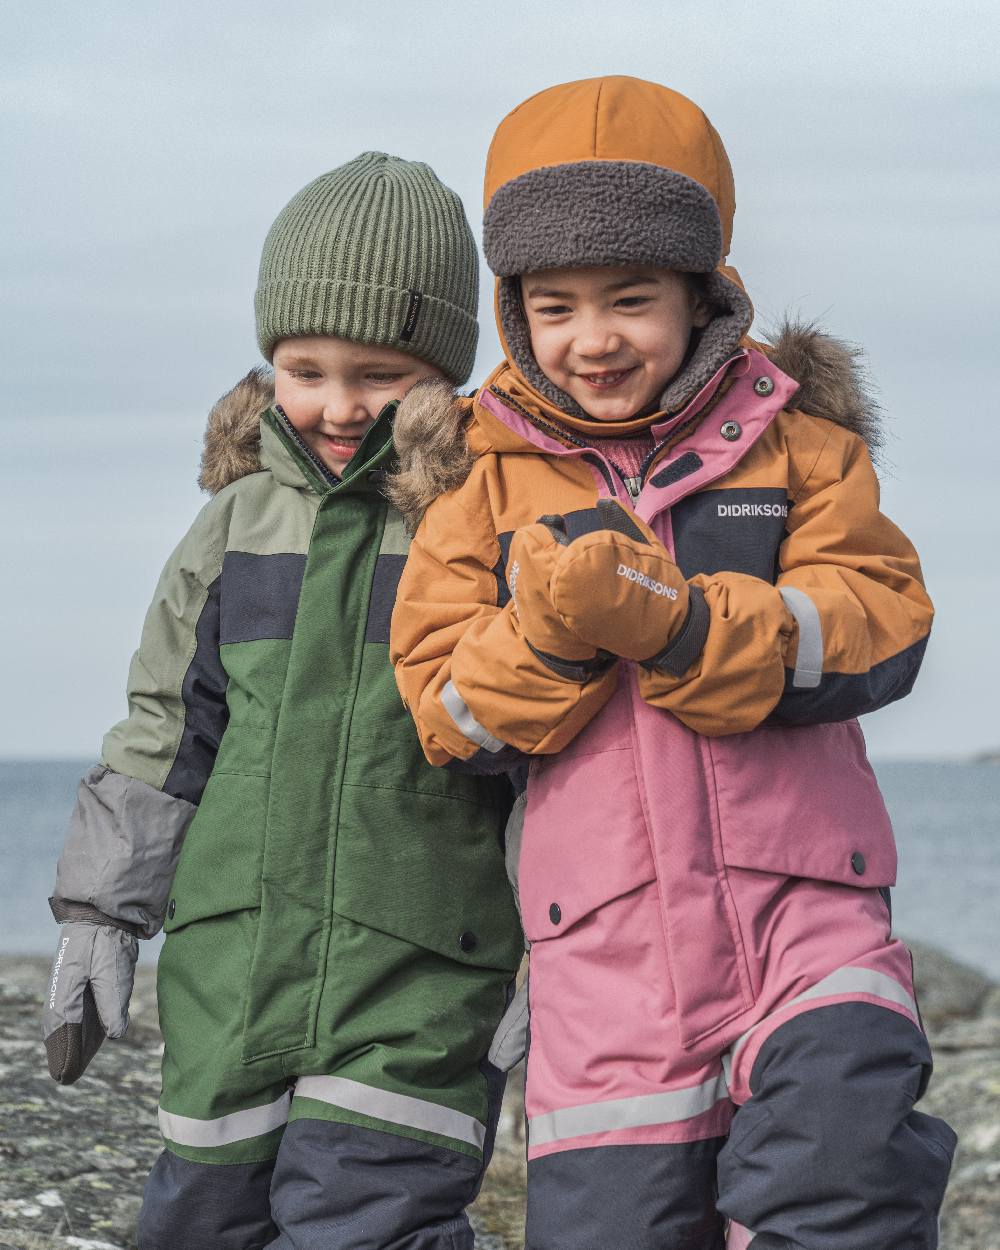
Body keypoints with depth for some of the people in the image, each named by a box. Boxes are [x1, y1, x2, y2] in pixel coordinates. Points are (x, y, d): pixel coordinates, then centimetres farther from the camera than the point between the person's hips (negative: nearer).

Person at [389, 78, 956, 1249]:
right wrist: (554, 626, -18)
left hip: (802, 902, -1)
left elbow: (880, 626, -7)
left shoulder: (793, 439, 6)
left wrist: (668, 618, -21)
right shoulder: (483, 479, 9)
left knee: (842, 1148, -24)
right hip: (603, 937, 2)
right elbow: (447, 709, 3)